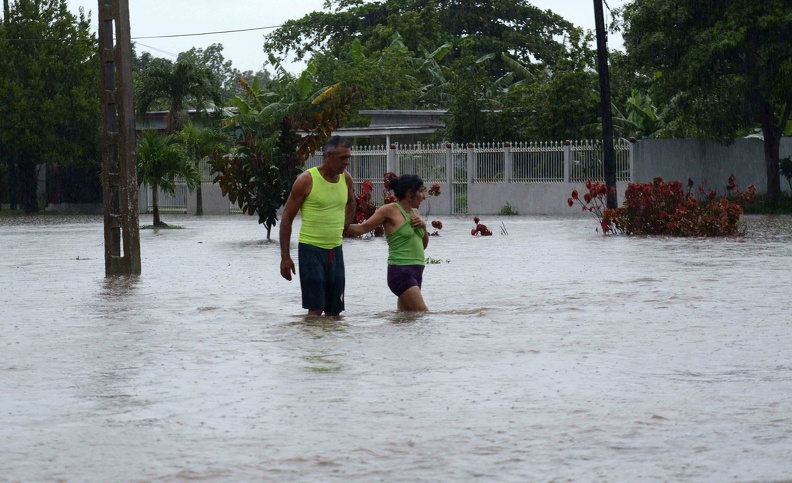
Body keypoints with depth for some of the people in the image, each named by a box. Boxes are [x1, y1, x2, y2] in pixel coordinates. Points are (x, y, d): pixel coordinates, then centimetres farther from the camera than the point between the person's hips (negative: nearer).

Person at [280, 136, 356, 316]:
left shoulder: (346, 178, 6)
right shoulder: (307, 180, -12)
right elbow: (287, 218, -7)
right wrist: (285, 257, -11)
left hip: (335, 249, 6)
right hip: (311, 248, -6)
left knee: (335, 311, 8)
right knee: (315, 309, -11)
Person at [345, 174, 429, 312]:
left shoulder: (414, 212, 17)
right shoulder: (390, 210, -6)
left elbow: (423, 246, 24)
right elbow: (362, 229, -5)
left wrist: (424, 227, 5)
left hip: (416, 272, 8)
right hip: (401, 271, -8)